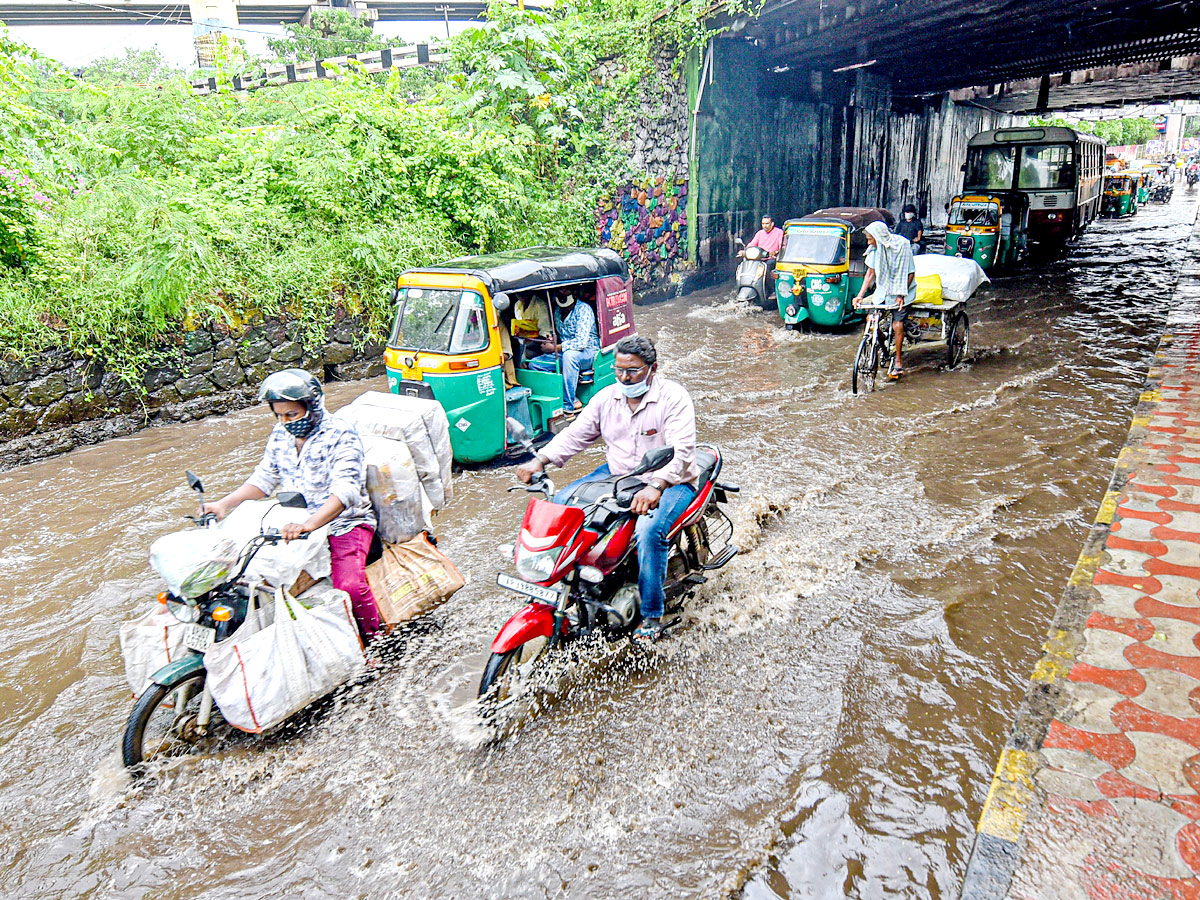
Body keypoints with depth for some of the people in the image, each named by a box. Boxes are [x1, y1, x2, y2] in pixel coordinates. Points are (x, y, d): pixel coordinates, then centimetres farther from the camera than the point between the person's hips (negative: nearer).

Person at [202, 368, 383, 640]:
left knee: (348, 585, -28)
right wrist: (224, 504, -3)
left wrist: (309, 524, -42)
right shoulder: (280, 435, 9)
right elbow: (264, 478, 13)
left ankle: (373, 637, -2)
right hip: (295, 524, 7)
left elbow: (345, 491, -27)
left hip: (344, 523, -7)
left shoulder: (340, 435, -15)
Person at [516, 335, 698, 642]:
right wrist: (539, 460, -10)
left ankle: (651, 613, -15)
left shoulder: (673, 397, -15)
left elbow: (681, 450, -26)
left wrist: (655, 487, -43)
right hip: (617, 475, 7)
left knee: (648, 530, -34)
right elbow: (576, 434, 6)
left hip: (669, 482, -6)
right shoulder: (607, 397, 4)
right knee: (561, 502, -5)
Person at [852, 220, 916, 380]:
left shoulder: (902, 245, -19)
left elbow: (910, 273, -14)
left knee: (897, 324, -10)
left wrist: (901, 295, -21)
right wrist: (860, 295, -8)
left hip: (902, 290, -5)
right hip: (883, 289, 5)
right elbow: (871, 272, 0)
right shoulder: (874, 249, -6)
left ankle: (898, 359, 5)